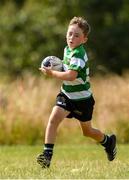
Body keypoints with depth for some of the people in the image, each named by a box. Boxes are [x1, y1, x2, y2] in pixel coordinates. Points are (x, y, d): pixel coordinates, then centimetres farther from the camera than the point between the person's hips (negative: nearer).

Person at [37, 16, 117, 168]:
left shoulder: (79, 55, -26)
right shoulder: (67, 49, 1)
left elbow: (71, 75, -40)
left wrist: (52, 73, -31)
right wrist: (59, 67, 2)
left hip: (82, 98, -6)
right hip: (66, 94, 6)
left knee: (87, 131, 13)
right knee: (53, 119, -17)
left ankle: (108, 141, 43)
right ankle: (47, 154, -18)